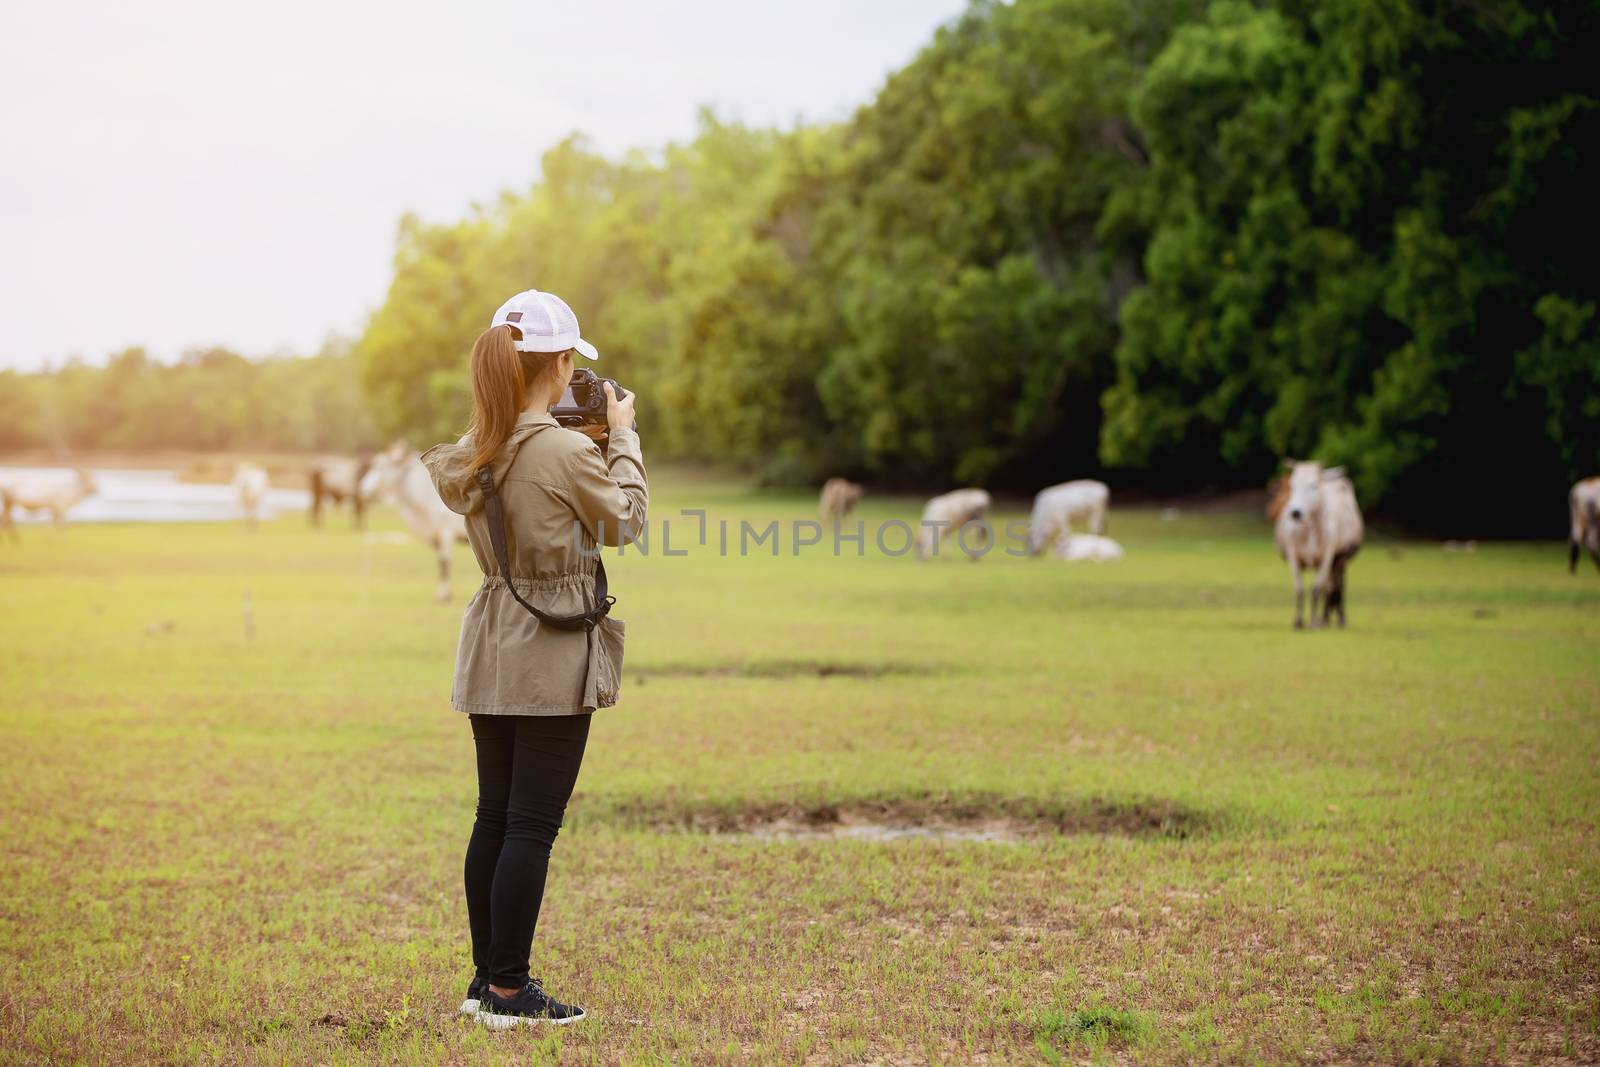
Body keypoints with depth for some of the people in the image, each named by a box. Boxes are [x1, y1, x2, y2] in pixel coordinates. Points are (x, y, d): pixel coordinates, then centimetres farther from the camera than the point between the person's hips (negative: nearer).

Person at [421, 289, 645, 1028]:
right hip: (552, 657, -7)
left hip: (492, 654, 8)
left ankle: (487, 979, 20)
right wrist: (621, 437, 6)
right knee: (532, 825, -2)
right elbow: (626, 521, -3)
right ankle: (508, 991, 2)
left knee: (494, 817, 13)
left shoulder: (472, 454, 5)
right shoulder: (569, 452, -18)